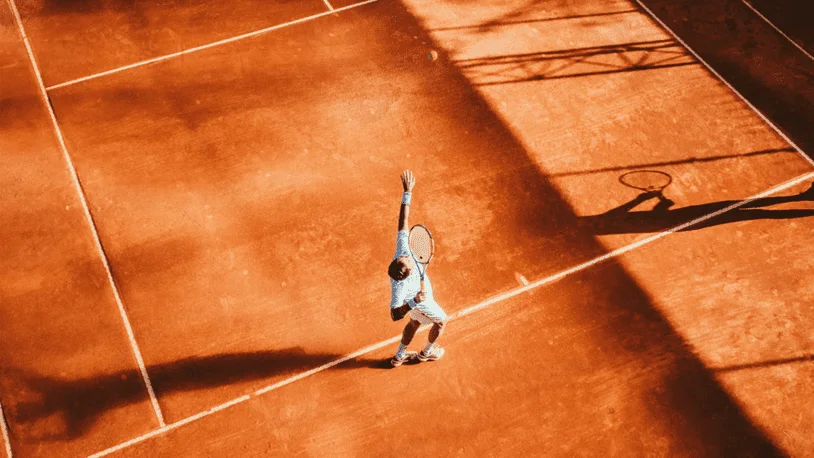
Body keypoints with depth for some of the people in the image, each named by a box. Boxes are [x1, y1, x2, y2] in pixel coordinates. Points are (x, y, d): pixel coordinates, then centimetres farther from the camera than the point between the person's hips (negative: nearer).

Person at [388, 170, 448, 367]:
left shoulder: (402, 250, -40)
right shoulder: (399, 287, -50)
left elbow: (403, 221, -38)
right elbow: (394, 315, -47)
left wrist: (408, 192, -39)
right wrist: (413, 302, -61)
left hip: (417, 297, 6)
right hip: (422, 304, -6)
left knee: (414, 323, 32)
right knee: (441, 321, 24)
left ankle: (399, 356, 52)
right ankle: (426, 353, 51)